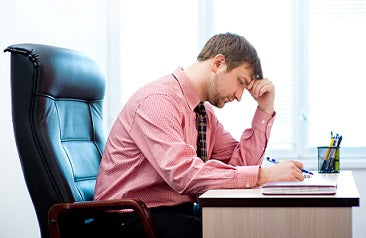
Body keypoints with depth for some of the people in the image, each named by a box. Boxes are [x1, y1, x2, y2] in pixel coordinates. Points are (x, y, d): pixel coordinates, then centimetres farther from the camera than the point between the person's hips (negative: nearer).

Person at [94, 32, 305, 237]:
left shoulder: (205, 110, 12)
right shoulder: (158, 100, -17)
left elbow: (240, 163, 10)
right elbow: (183, 173, -29)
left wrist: (265, 110, 3)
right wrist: (263, 174, -28)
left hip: (178, 212, 8)